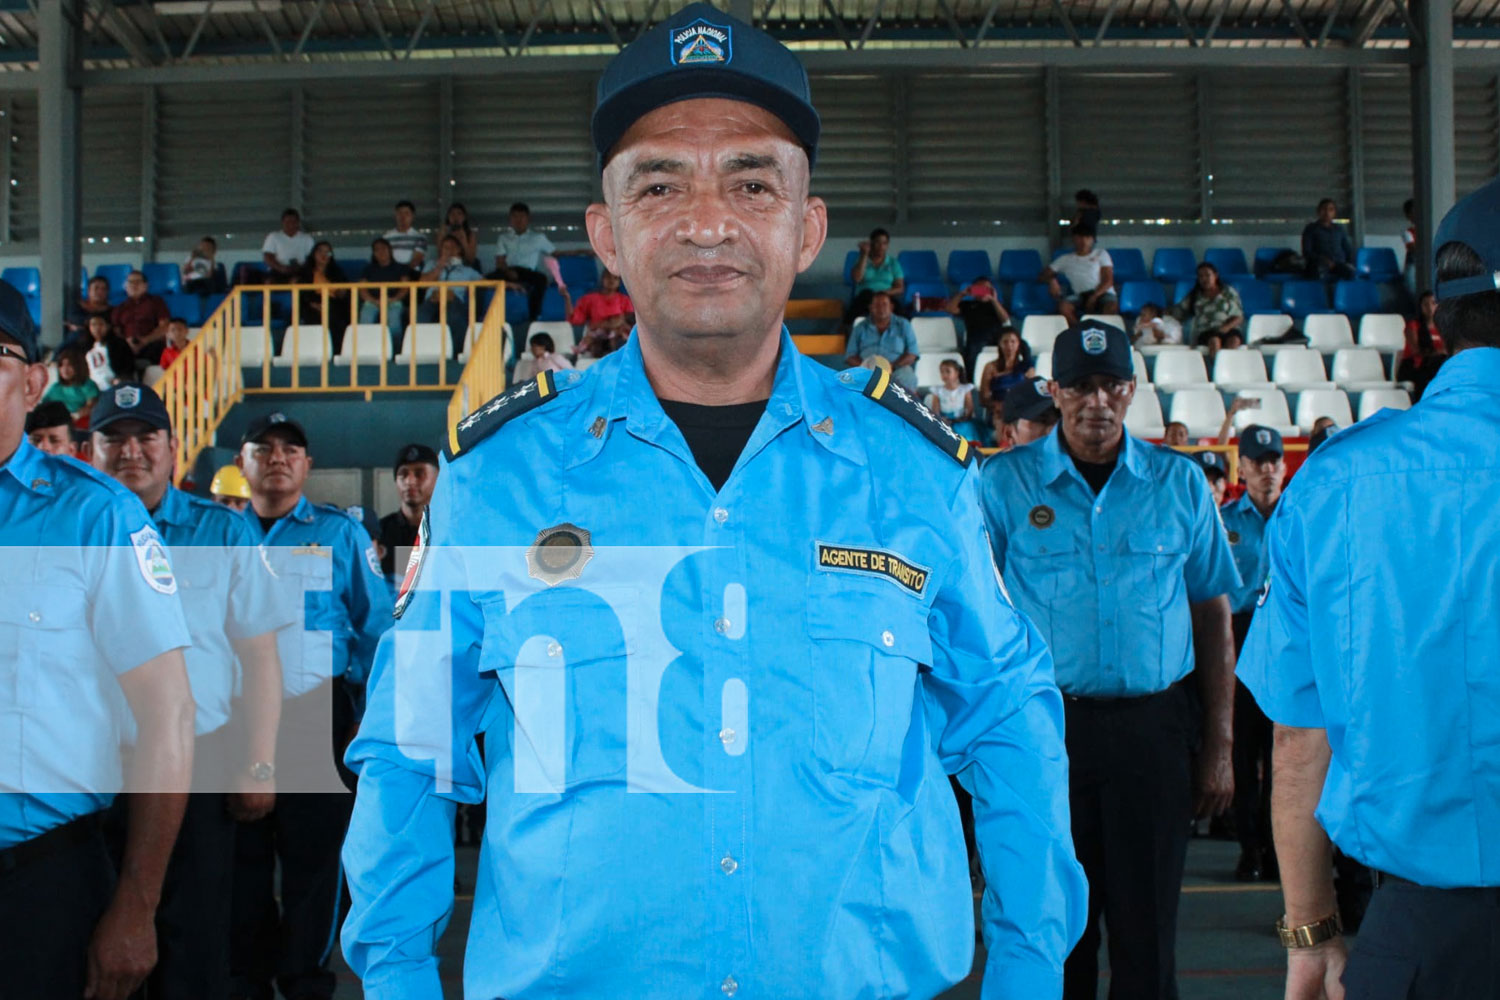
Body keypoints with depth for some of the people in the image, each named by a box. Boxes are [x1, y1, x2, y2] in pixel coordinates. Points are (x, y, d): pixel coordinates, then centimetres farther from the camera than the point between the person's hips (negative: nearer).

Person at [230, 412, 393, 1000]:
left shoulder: (339, 532, 6)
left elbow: (375, 623, 5)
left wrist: (352, 690, -4)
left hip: (315, 718, -2)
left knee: (313, 853, 1)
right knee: (241, 852, 8)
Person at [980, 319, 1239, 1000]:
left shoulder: (1179, 483, 6)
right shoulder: (1003, 482, 1)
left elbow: (1213, 615, 9)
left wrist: (1218, 746, 5)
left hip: (1153, 726, 1)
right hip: (1043, 722, -1)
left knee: (1147, 924, 7)